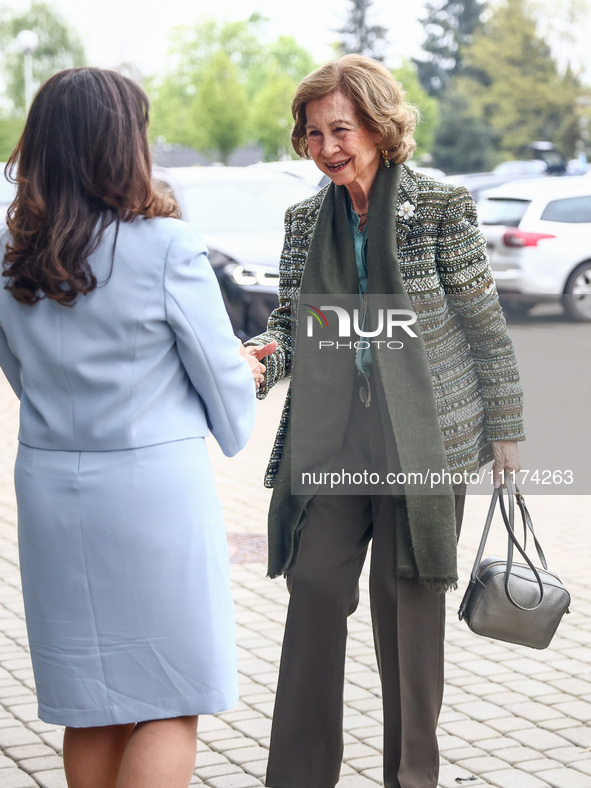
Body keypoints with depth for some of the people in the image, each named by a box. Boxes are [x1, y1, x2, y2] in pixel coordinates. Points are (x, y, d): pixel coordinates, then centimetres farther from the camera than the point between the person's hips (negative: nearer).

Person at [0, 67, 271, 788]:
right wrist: (235, 429, 17)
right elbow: (221, 371, -4)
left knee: (90, 708, 14)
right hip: (154, 484, -5)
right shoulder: (166, 246, -13)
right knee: (170, 703, 5)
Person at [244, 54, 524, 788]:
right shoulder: (305, 220, 7)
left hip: (426, 439, -3)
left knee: (408, 598, 5)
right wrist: (259, 359, -12)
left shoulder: (441, 207, -6)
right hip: (331, 441, 4)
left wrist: (504, 431, 0)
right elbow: (291, 323, 10)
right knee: (315, 586, 0)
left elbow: (486, 327, -2)